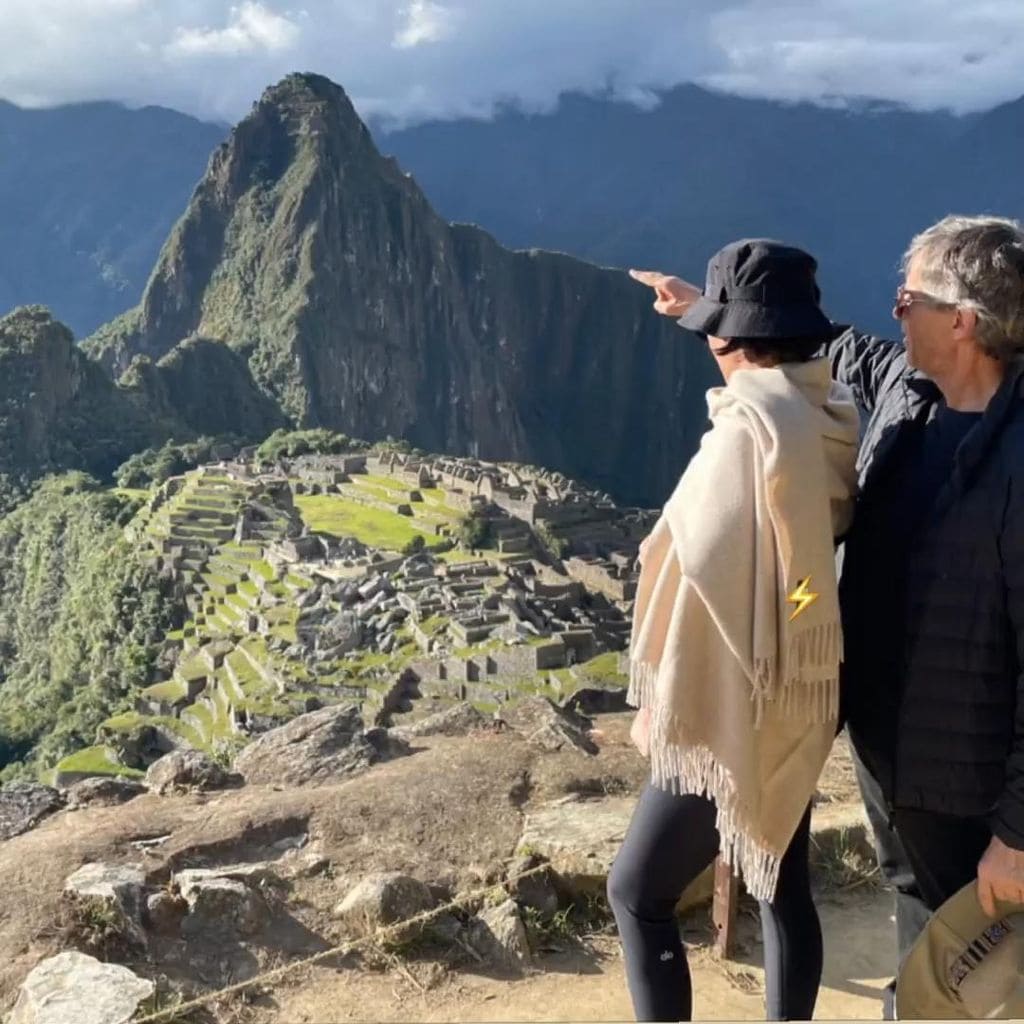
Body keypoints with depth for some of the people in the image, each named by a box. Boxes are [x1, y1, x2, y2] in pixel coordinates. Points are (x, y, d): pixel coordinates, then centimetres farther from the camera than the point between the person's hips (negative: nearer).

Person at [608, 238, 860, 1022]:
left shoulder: (754, 424, -24)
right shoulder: (834, 418, 2)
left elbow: (708, 578, -24)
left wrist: (670, 709, -14)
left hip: (735, 716, -8)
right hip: (799, 703, 9)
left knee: (638, 892, 7)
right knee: (784, 888, 20)